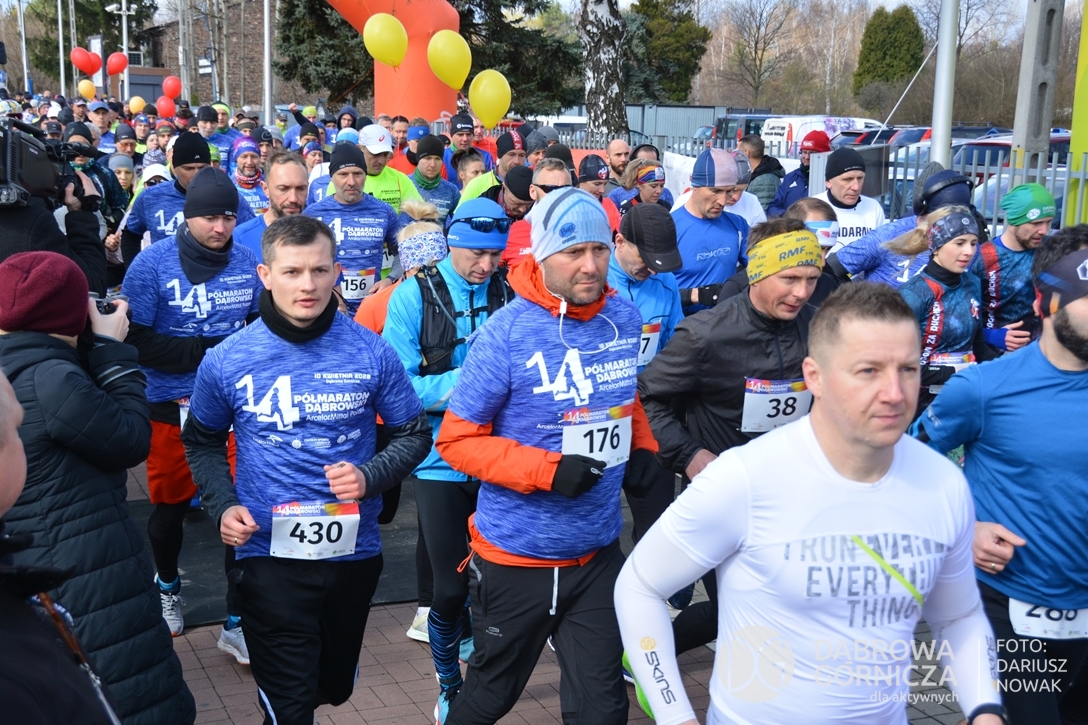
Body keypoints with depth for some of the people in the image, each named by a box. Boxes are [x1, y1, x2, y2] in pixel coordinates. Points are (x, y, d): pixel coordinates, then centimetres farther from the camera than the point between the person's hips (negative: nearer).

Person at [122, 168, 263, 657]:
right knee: (170, 505, 17)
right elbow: (136, 341, -13)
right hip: (171, 407, -1)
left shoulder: (247, 263, -2)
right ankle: (167, 586, 46)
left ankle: (237, 622, 14)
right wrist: (208, 350, -17)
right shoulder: (153, 264, -9)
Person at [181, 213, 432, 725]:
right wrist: (223, 505, -7)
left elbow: (414, 434, 2)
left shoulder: (371, 352, -8)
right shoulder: (226, 361, -8)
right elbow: (202, 442, 9)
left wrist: (370, 476, -16)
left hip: (354, 551, 3)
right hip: (269, 553, -2)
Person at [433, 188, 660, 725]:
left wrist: (642, 447, -1)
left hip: (599, 553, 4)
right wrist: (547, 470, -25)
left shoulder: (626, 321, -2)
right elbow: (457, 440, -15)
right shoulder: (506, 333, -18)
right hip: (515, 556, -3)